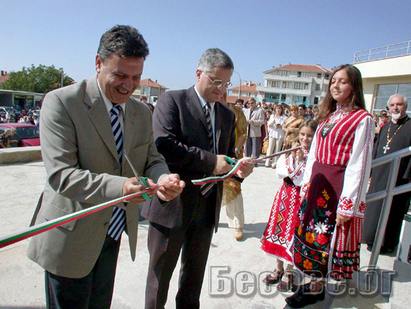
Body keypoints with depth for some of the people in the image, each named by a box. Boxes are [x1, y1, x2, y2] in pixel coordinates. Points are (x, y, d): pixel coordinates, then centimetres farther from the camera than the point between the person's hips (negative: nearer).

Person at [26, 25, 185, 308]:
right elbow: (60, 174, -24)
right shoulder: (61, 102, -17)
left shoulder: (142, 112, 3)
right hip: (71, 237, -5)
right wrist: (118, 187, -40)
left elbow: (151, 159, 3)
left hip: (113, 233, 6)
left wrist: (162, 178, -21)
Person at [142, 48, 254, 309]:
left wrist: (239, 168, -7)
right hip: (172, 204, -5)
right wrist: (209, 160, -23)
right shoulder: (172, 101, -7)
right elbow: (163, 144, -21)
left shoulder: (228, 115, 12)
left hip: (207, 207, 6)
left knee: (195, 274, 22)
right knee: (161, 274, 13)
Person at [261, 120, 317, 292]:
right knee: (279, 229, 11)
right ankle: (279, 268, 30)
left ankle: (288, 271, 24)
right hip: (284, 194, 5)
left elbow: (303, 181, -16)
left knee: (292, 232, 3)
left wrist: (300, 160, -22)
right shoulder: (289, 151, 5)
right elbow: (280, 173, -4)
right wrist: (291, 158, -14)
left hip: (300, 198, -5)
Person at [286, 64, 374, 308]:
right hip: (317, 184, 7)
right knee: (311, 231, 14)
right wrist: (306, 185, 10)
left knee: (327, 239, 5)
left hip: (338, 186, -7)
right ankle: (316, 280, 33)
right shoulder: (329, 116, 12)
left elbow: (359, 164, -14)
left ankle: (317, 288, 24)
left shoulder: (362, 119, -10)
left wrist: (348, 203, -16)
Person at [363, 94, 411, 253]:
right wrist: (370, 171, 11)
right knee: (374, 207, 14)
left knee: (389, 210, 2)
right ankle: (373, 238, 30)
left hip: (396, 177, -6)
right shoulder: (385, 127, 14)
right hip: (379, 175, 7)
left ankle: (386, 243, 18)